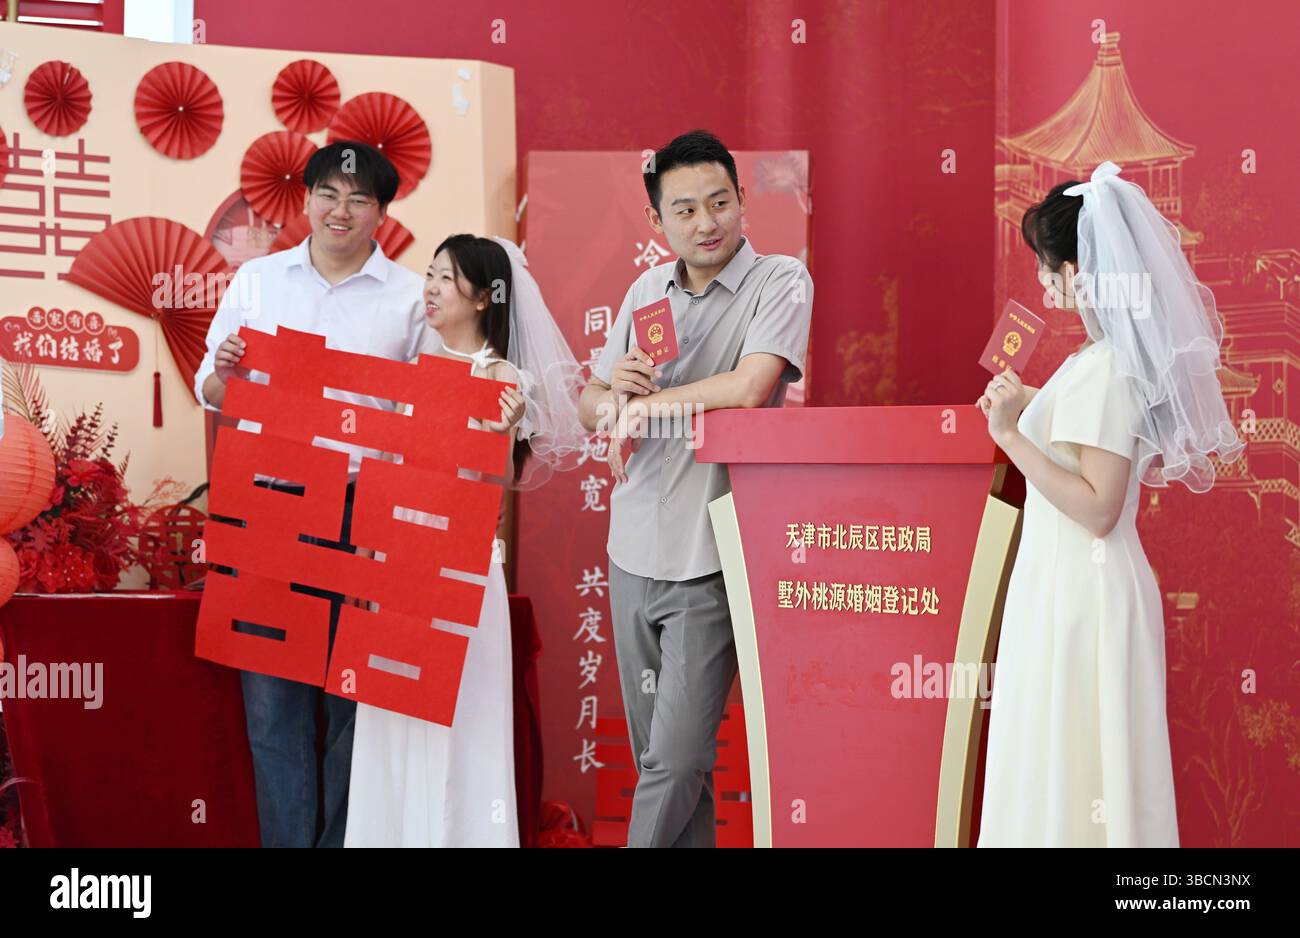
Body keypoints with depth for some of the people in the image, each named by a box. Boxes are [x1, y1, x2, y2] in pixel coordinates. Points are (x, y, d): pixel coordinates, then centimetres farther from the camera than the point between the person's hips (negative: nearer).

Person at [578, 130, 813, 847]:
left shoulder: (780, 282, -7)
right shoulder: (648, 291, 12)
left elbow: (749, 387, -23)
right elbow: (590, 406, 18)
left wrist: (643, 405, -10)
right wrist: (611, 391, -6)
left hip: (708, 562, -6)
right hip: (634, 553, 6)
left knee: (676, 760, -9)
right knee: (653, 752, 12)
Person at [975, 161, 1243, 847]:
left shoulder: (1104, 370, -20)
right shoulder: (1121, 355, 8)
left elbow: (1098, 508, -23)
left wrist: (1011, 436, -22)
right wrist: (1031, 405, 21)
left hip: (1078, 591, -10)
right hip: (1081, 582, 10)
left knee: (1066, 771, -1)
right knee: (1083, 763, 16)